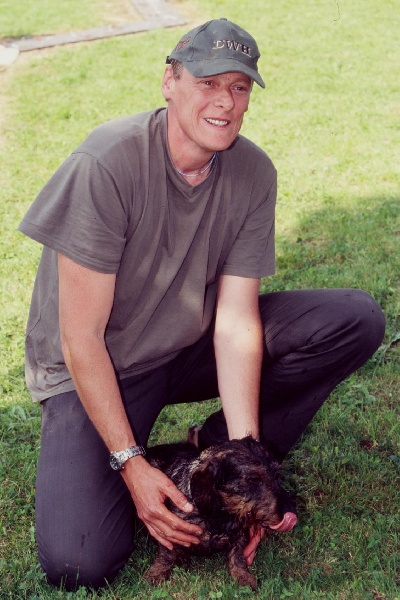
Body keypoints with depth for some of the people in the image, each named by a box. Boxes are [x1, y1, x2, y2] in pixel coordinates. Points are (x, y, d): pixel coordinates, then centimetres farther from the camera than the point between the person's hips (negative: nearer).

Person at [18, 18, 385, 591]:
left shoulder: (254, 173, -10)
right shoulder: (106, 164, -26)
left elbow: (236, 321, -13)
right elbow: (81, 338, -23)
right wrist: (130, 464, -24)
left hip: (191, 348, 5)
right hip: (94, 370, -4)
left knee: (357, 319, -12)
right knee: (78, 563, -24)